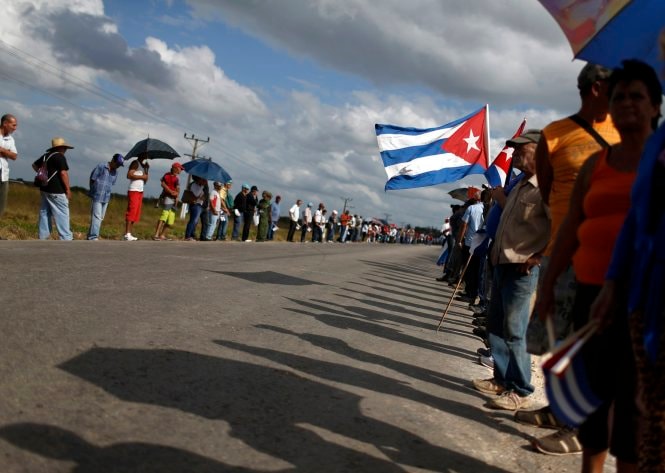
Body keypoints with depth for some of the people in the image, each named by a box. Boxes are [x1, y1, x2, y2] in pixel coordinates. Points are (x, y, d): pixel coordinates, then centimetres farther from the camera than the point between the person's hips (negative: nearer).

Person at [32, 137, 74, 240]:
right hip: (56, 191, -9)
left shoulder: (45, 155, 14)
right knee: (62, 216, -7)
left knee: (45, 214, 10)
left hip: (44, 189, 9)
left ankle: (43, 238, 11)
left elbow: (34, 165, 29)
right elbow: (63, 173, -19)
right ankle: (66, 239, -9)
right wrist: (68, 189, -14)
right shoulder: (60, 156, -12)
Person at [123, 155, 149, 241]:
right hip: (133, 191, -9)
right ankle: (127, 234, -15)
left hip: (140, 191, 9)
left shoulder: (144, 166, 20)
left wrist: (146, 170, 5)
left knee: (136, 213, 6)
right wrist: (142, 176, -15)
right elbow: (129, 175, -18)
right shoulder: (135, 163, -5)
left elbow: (145, 180, 18)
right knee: (131, 212, -13)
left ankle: (129, 234, 7)